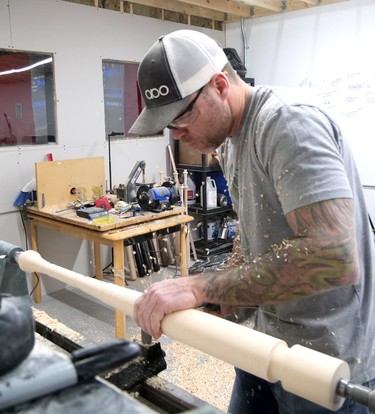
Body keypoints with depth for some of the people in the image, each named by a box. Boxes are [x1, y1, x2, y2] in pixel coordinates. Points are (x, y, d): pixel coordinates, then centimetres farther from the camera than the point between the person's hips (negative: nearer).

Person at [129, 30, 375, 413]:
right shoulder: (229, 139, 6)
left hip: (326, 360, -8)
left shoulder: (288, 122, -23)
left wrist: (202, 286, -32)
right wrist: (224, 295, 1)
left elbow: (334, 256, -34)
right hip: (270, 338, 8)